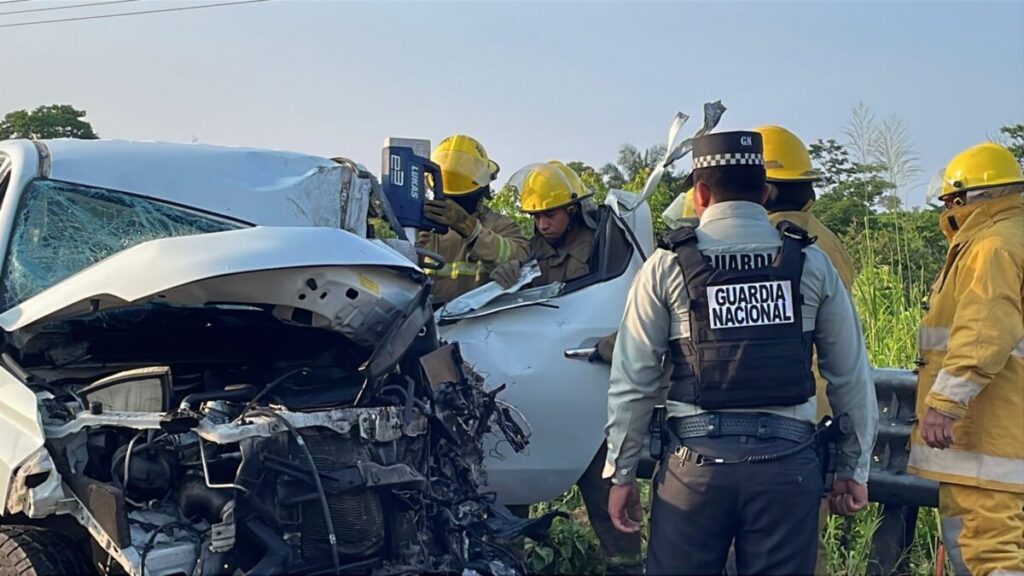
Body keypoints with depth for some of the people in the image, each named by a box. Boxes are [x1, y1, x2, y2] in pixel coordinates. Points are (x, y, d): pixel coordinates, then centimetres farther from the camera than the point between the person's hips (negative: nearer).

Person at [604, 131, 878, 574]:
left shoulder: (667, 266, 0)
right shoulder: (812, 264, 4)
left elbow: (633, 380, -1)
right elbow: (851, 377, 6)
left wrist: (621, 473, 7)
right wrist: (854, 469, 15)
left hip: (697, 461, -1)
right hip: (788, 464, 1)